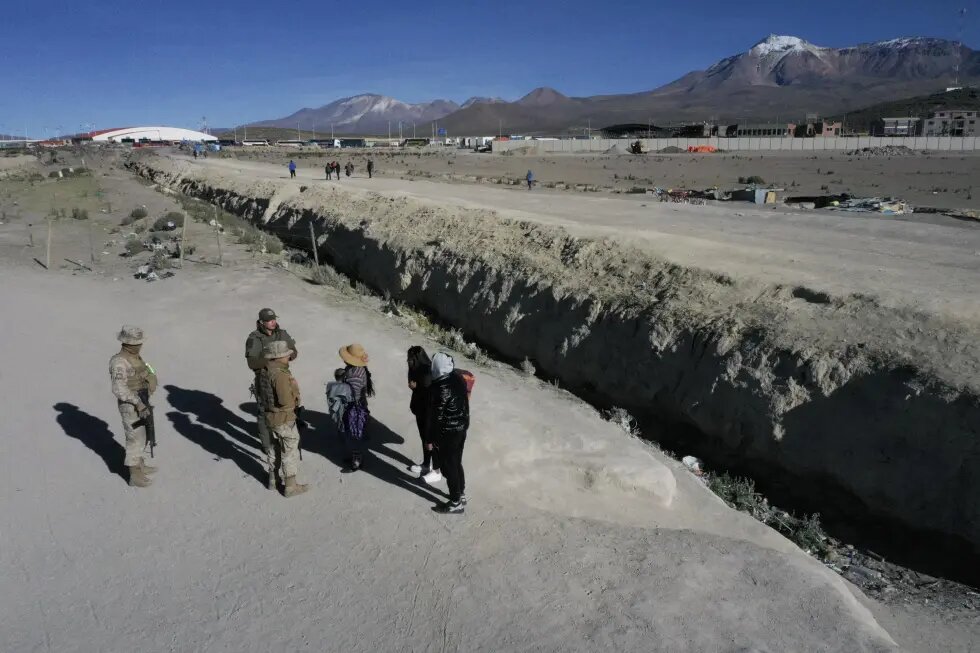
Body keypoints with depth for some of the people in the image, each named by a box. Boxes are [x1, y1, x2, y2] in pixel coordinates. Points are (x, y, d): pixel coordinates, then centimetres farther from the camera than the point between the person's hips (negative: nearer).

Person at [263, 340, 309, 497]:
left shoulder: (266, 370, 0)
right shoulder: (280, 375, -28)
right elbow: (285, 400, -30)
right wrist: (294, 390, -12)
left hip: (272, 417, 9)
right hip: (284, 420, -9)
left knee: (276, 449, 25)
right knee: (290, 452, 6)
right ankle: (290, 486, 17)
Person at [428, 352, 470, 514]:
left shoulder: (441, 389, -27)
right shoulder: (459, 379, -3)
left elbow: (436, 416, -20)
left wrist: (432, 438, -8)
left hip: (448, 433, -8)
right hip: (462, 428, 8)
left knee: (449, 467, 9)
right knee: (457, 463, 24)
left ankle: (456, 503, 22)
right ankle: (461, 495, 39)